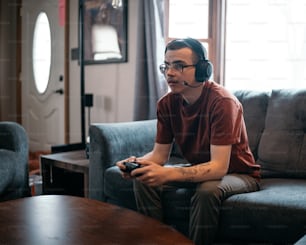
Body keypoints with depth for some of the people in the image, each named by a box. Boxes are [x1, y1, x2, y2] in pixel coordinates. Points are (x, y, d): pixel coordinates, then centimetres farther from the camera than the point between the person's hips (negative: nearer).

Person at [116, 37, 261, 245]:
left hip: (239, 174, -5)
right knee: (143, 180, -12)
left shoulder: (222, 102, -26)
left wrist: (167, 174, -45)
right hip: (199, 169, 6)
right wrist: (138, 162, -27)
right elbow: (160, 154, -3)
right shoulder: (167, 103, -7)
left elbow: (219, 167, -32)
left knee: (207, 190, -36)